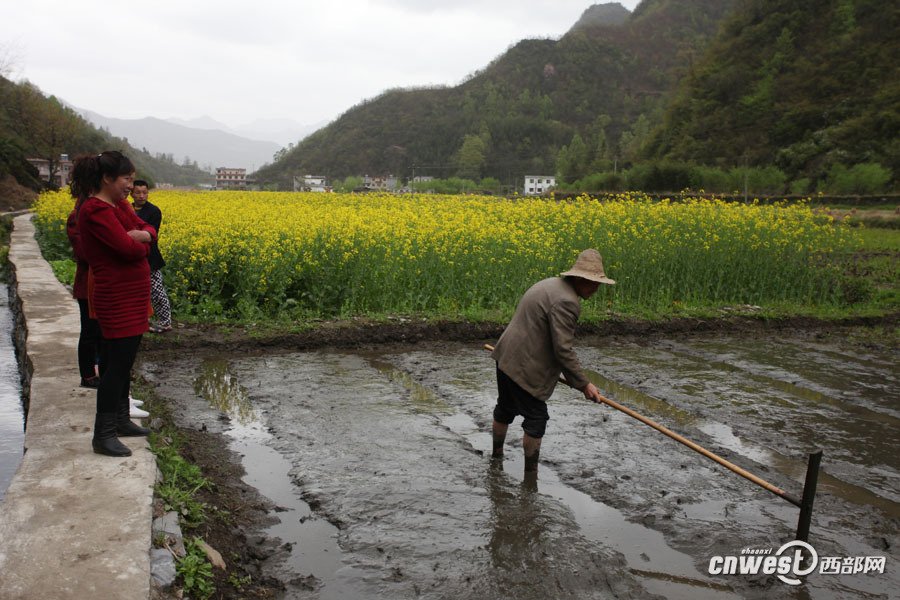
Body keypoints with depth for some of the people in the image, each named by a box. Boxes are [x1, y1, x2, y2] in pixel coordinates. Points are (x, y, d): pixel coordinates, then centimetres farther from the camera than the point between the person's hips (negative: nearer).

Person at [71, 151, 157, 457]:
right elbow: (129, 248, -25)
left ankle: (120, 419, 29)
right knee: (117, 362, -5)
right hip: (118, 299, -10)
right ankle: (103, 435, 3)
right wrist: (140, 243, -2)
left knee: (122, 360, 17)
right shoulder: (95, 210, -18)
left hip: (131, 296, 10)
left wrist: (140, 236, -14)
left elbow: (148, 230, 8)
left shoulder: (119, 205, 13)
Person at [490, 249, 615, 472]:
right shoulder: (566, 302, -23)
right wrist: (584, 384, -15)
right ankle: (531, 472, 15)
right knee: (536, 418, 3)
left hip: (506, 358, 10)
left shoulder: (550, 284, 10)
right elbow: (563, 349, -24)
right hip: (524, 368, -10)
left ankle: (497, 454, 42)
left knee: (505, 408, 25)